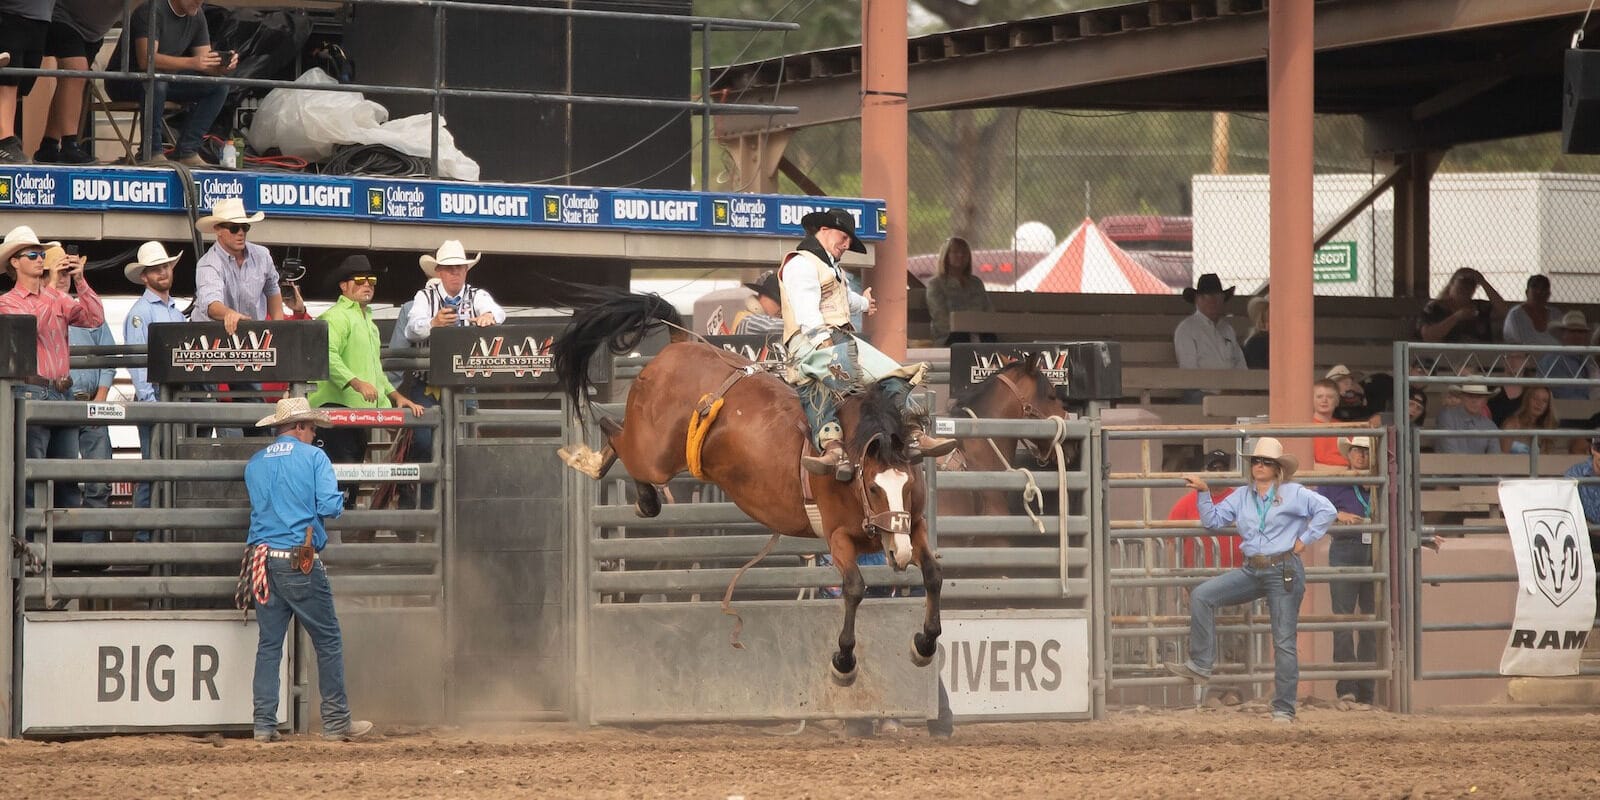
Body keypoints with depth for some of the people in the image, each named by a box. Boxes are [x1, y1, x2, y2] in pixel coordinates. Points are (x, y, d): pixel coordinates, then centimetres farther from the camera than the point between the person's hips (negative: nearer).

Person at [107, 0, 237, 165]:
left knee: (219, 86, -9)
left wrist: (223, 66, -23)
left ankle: (186, 151, -11)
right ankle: (151, 152, -26)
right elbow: (146, 60, -34)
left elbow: (205, 63, 2)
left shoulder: (197, 17, 2)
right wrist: (192, 63, -43)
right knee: (155, 82, -40)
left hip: (165, 79, 7)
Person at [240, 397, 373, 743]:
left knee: (268, 645, 8)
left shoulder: (254, 464, 10)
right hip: (301, 562, -5)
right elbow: (330, 506, -10)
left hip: (262, 558, 5)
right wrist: (339, 505, 11)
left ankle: (264, 724, 3)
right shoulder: (314, 457, -3)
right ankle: (336, 720, 6)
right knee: (328, 640, 5)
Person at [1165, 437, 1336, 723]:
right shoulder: (1241, 497, 12)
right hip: (1251, 570, 5)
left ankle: (1284, 709, 2)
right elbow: (1212, 520, 12)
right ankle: (1201, 665, -9)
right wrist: (1203, 493, -1)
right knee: (1201, 596, -11)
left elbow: (1327, 511, -9)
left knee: (1284, 641, -3)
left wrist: (1305, 539, -10)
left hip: (1284, 571, -5)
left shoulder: (1294, 494, -3)